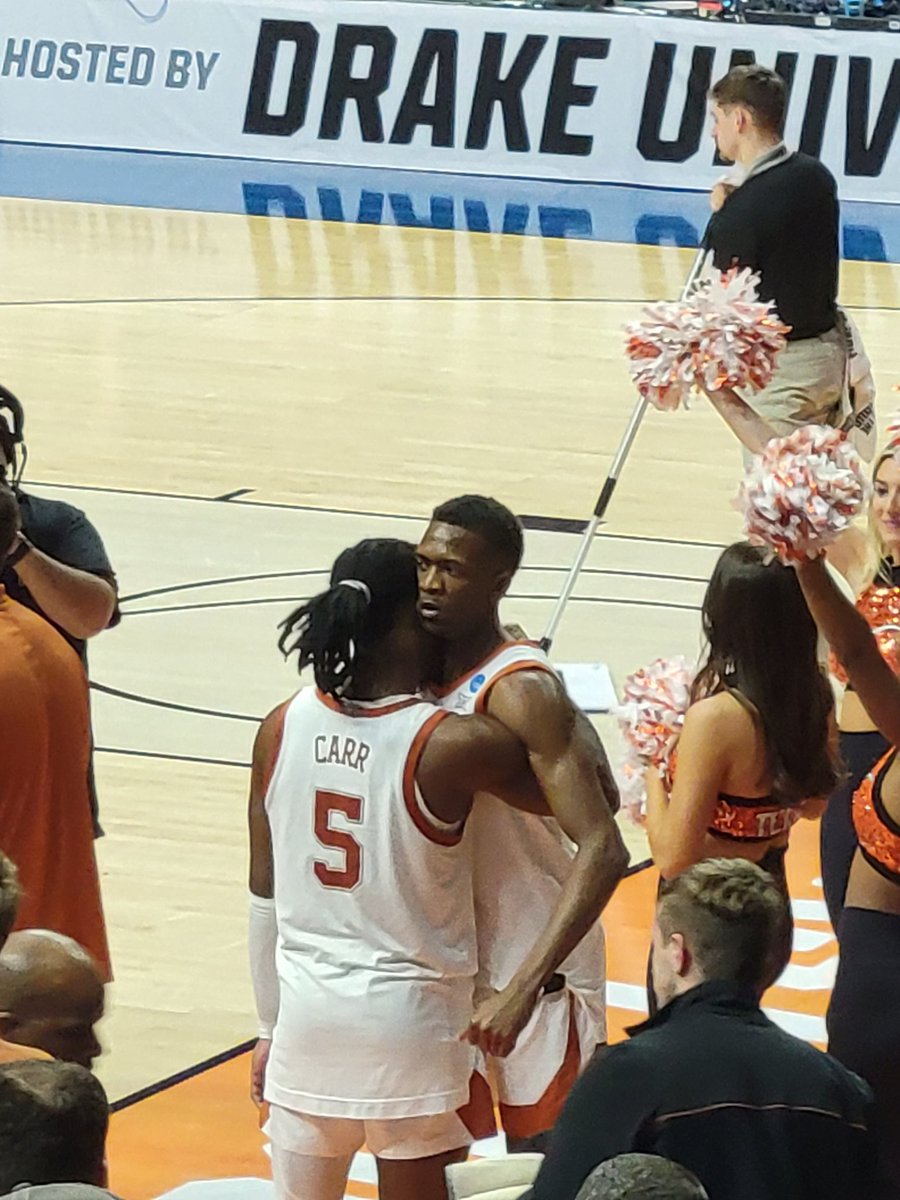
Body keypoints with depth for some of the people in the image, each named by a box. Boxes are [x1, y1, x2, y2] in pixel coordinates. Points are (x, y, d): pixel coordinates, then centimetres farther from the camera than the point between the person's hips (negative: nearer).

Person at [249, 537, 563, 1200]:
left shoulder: (283, 728, -4)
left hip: (308, 1008, 4)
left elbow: (265, 896, 4)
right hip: (410, 1020, -4)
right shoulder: (452, 747, -18)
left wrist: (270, 1027, 15)